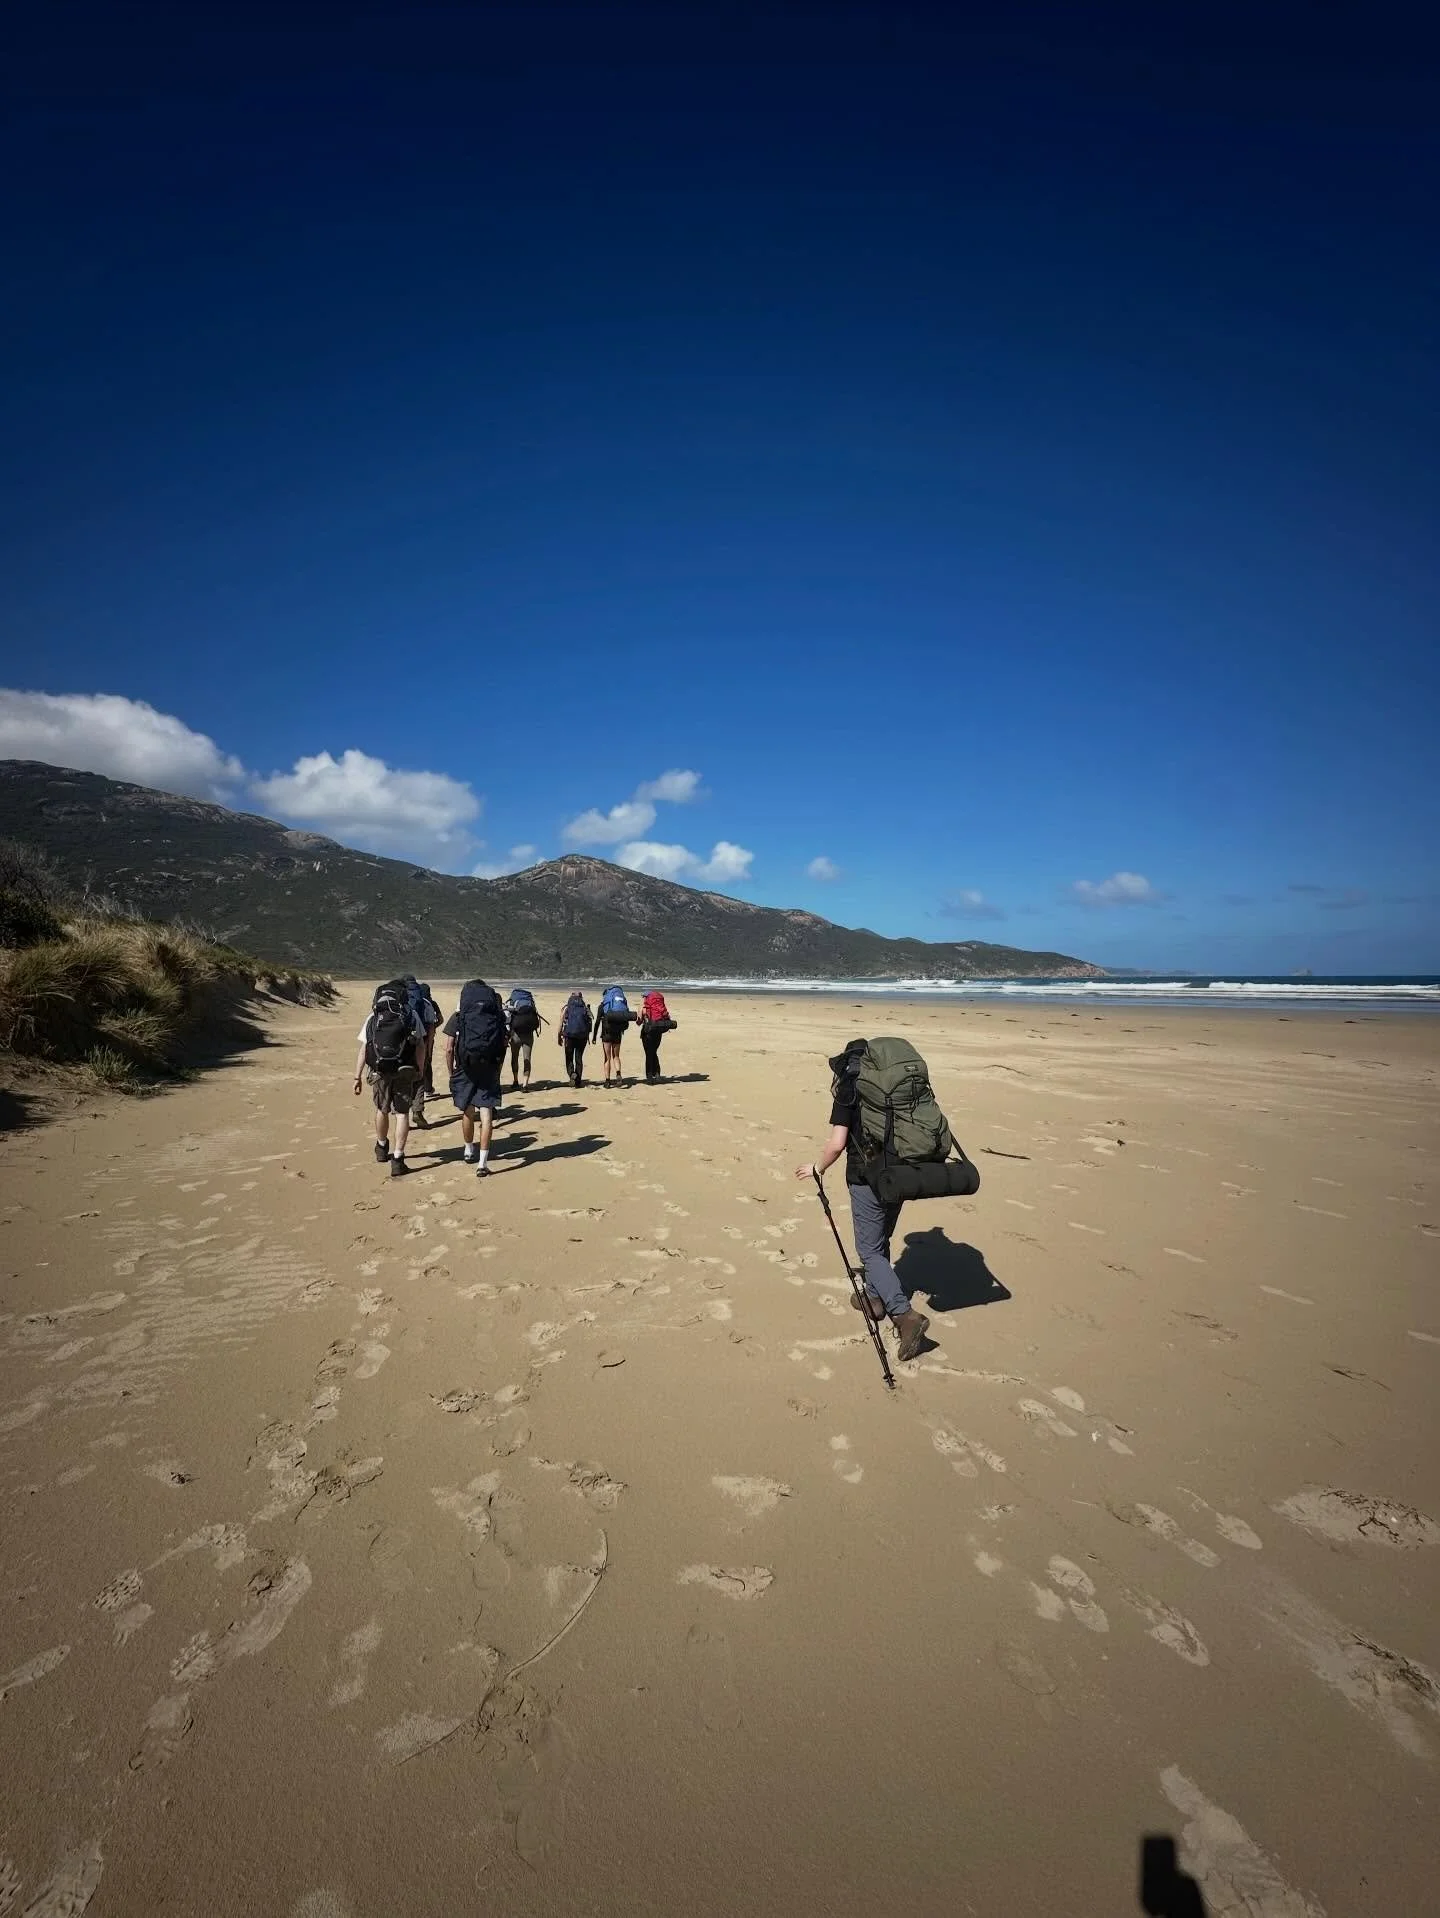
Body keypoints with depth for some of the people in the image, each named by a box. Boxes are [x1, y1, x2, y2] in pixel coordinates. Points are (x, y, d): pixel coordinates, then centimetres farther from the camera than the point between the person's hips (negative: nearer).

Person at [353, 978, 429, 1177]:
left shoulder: (373, 1017, 9)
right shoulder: (411, 1015, 4)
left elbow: (363, 1049, 4)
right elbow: (420, 1045, -2)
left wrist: (358, 1077, 7)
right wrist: (420, 1069, 8)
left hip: (379, 1071, 2)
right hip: (405, 1071, -2)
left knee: (382, 1110, 22)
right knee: (402, 1113, 5)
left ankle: (381, 1148, 42)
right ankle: (397, 1159, 1)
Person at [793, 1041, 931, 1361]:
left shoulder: (848, 1088, -9)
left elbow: (836, 1143, -14)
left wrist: (818, 1169, 3)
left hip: (867, 1179, -6)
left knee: (870, 1250, 3)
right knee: (881, 1241, 24)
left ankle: (905, 1314, -9)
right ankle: (875, 1297, 36)